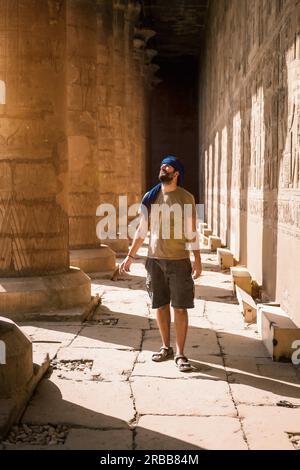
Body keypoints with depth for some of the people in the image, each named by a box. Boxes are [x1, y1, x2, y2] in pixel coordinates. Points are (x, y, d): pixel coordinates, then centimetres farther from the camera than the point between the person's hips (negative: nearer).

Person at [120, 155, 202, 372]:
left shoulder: (186, 198, -2)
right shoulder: (150, 197, 6)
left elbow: (191, 232, -1)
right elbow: (142, 230, 11)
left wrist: (197, 260, -7)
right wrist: (130, 257, 8)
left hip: (179, 260, -3)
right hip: (154, 259, 3)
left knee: (180, 307, -1)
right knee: (160, 305, 10)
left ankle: (180, 354, 7)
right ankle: (166, 348, 24)